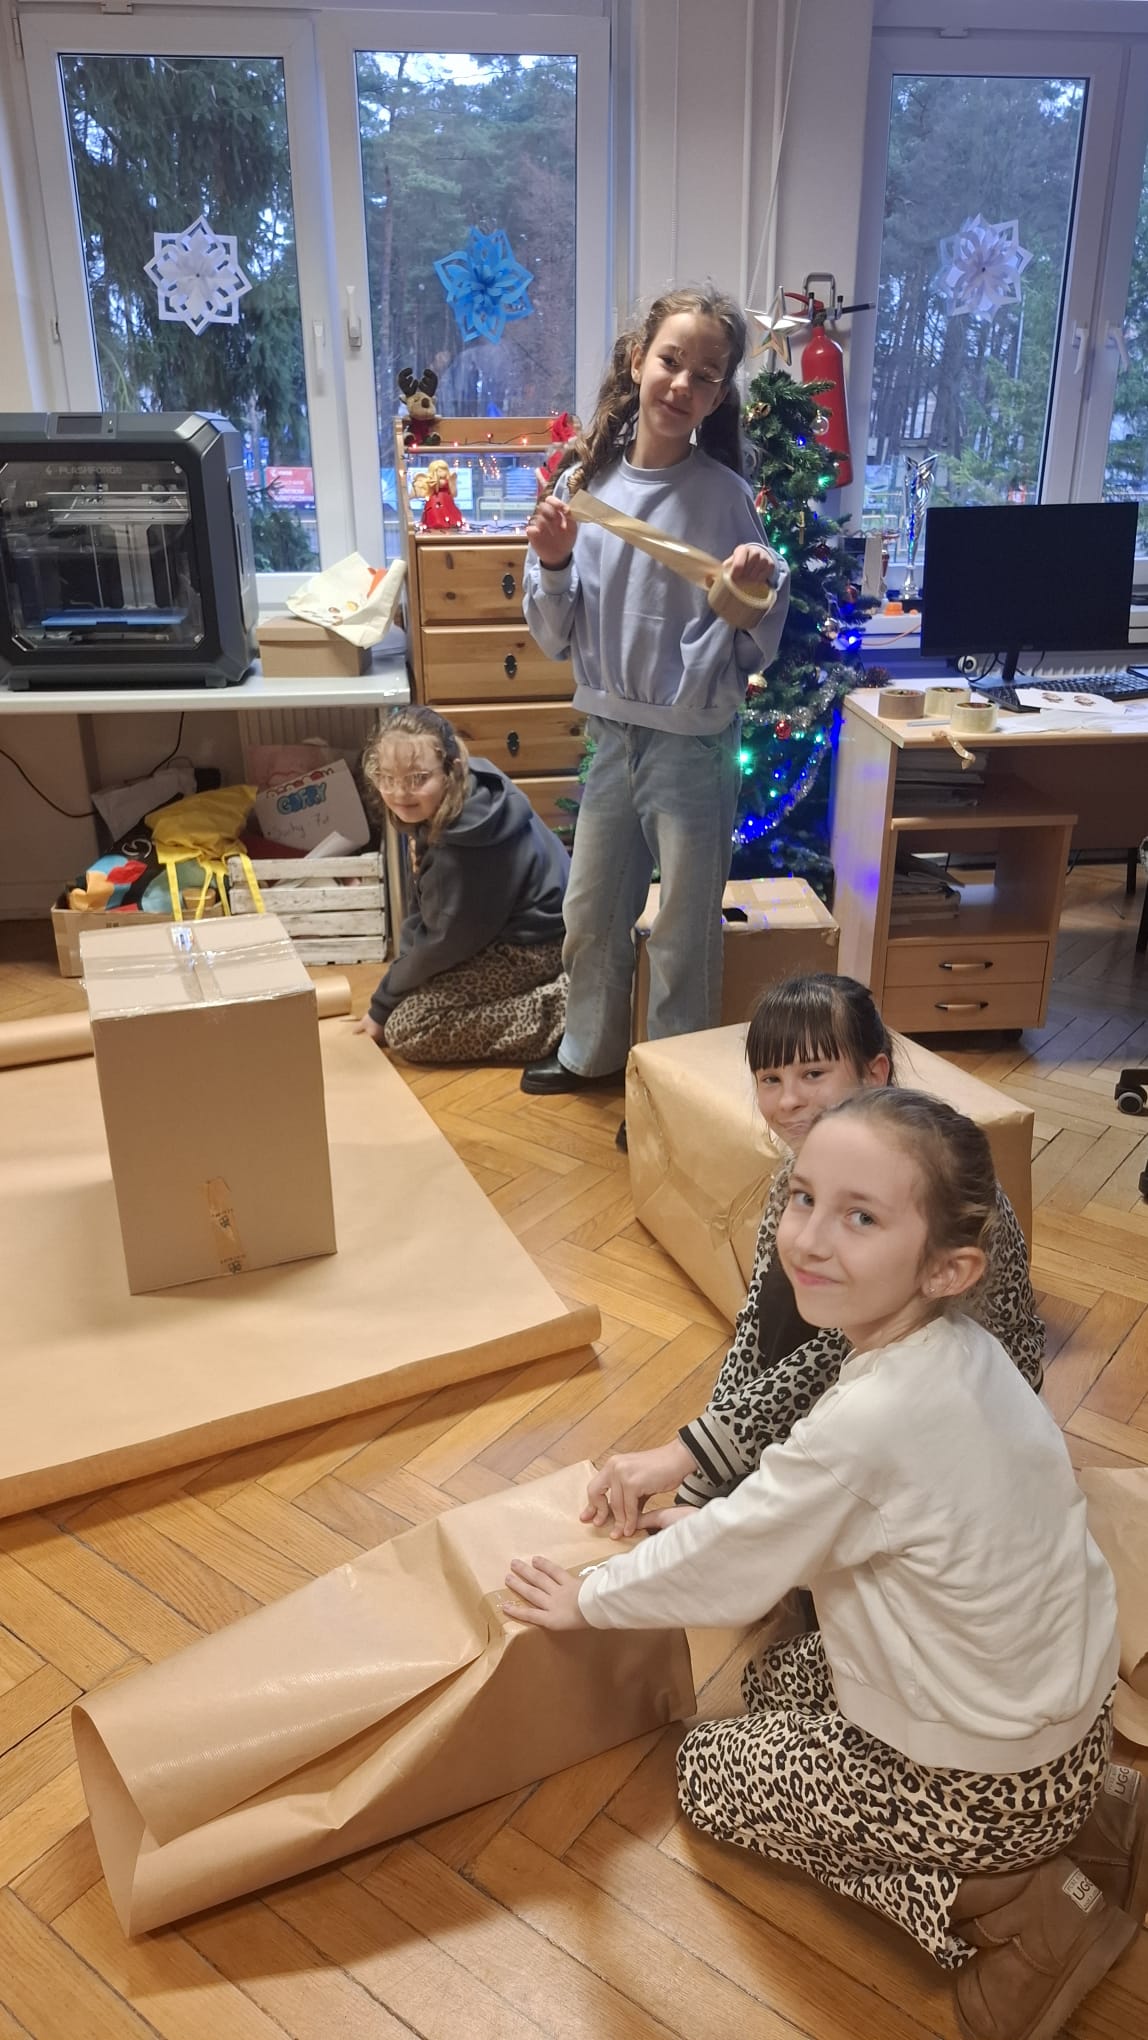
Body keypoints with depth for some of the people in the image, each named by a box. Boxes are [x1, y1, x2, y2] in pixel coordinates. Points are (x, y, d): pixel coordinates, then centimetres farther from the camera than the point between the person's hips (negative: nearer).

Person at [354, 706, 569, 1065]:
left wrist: (382, 1007, -7)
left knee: (405, 1028, -11)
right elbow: (424, 910, 5)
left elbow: (444, 941, -19)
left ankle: (557, 1010, -13)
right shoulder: (440, 810, -5)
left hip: (533, 946, -9)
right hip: (510, 926, 9)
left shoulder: (463, 848, -31)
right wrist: (399, 980, 2)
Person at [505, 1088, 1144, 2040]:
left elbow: (724, 1564, -18)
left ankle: (1001, 1906, 3)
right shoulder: (964, 1346, -10)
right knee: (773, 1677, 25)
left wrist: (585, 1600, -3)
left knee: (708, 1769, 13)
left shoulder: (866, 1424, -34)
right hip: (1068, 1702, 7)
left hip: (988, 1781, -7)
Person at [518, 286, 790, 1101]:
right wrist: (552, 565, -14)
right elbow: (558, 638, 3)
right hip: (612, 734, 5)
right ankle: (591, 1050, 43)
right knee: (591, 914, 20)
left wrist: (762, 589, -26)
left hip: (696, 743, -4)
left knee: (686, 935, 10)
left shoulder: (725, 496, -10)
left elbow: (752, 653, -7)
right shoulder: (586, 480, 0)